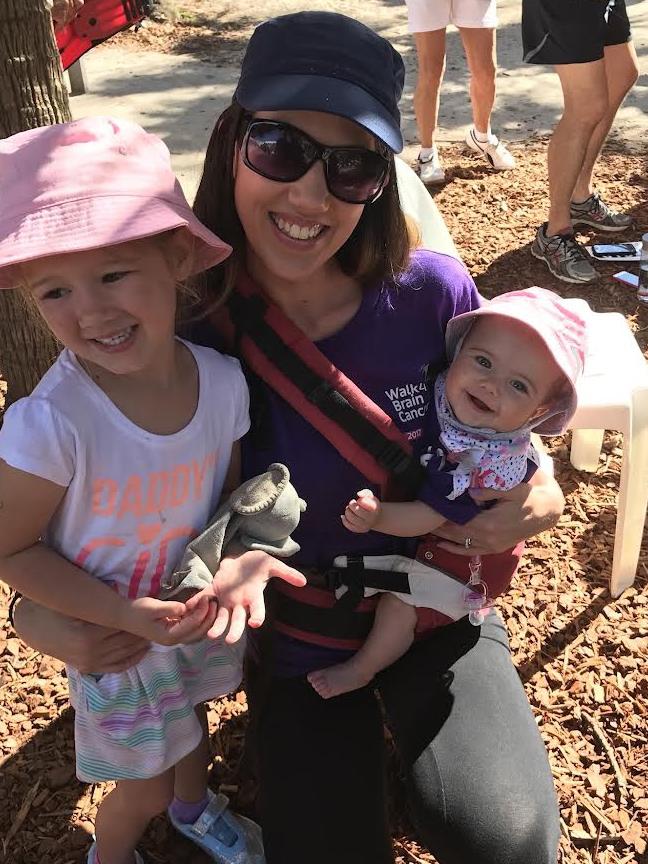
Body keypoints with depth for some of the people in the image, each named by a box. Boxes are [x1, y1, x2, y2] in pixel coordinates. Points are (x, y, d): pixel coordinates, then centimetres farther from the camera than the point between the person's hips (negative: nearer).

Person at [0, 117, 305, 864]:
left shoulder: (223, 381, -22)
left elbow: (229, 490, -5)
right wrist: (126, 616, -29)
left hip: (203, 615, 4)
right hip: (111, 637, -4)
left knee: (189, 719, 33)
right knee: (144, 786, 19)